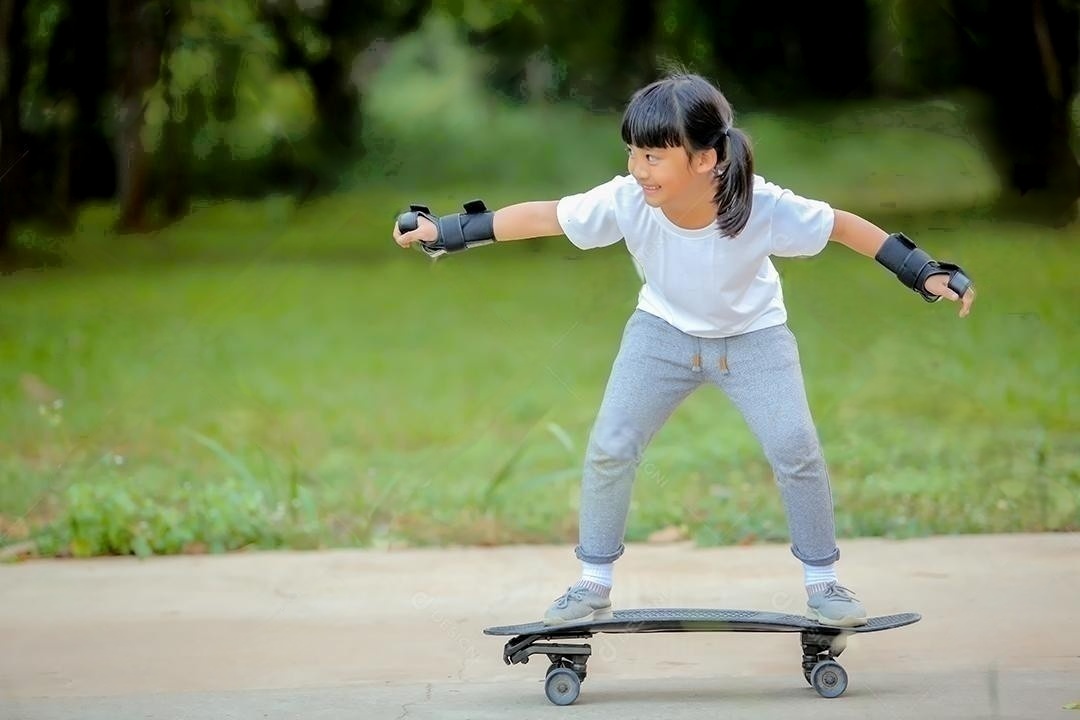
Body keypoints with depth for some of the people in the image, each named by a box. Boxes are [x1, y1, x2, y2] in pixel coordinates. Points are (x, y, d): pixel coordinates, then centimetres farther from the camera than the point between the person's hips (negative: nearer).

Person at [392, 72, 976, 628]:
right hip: (663, 331, 1)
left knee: (796, 450, -13)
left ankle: (823, 582, 8)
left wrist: (923, 271, -21)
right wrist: (448, 232, -17)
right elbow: (544, 216, -19)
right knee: (609, 450, -8)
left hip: (752, 335, -1)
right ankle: (593, 585, 10)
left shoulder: (764, 208, -35)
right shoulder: (625, 202, -32)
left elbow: (841, 226, -20)